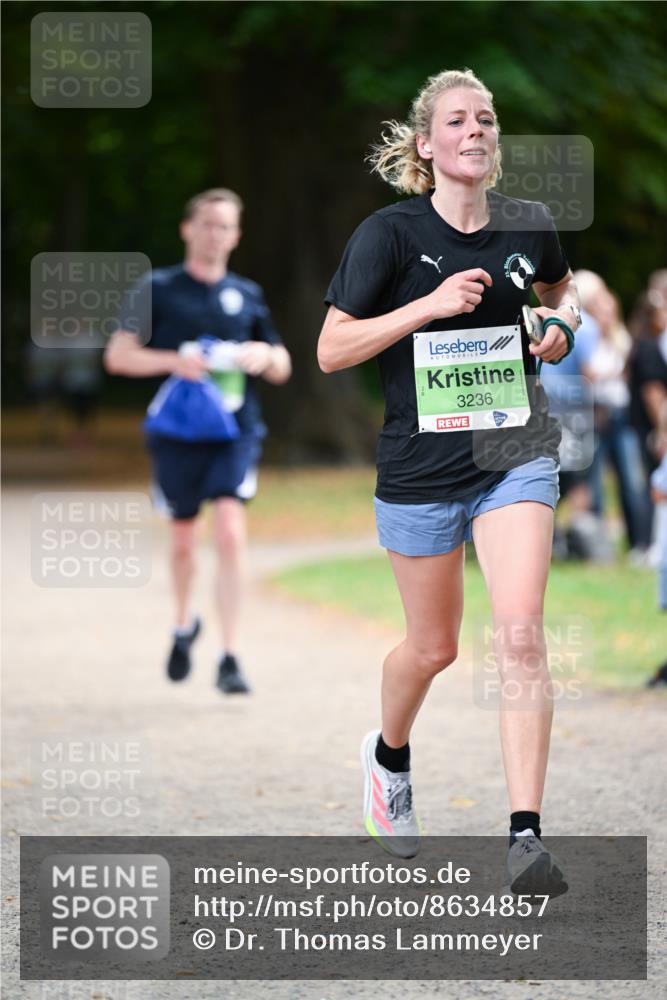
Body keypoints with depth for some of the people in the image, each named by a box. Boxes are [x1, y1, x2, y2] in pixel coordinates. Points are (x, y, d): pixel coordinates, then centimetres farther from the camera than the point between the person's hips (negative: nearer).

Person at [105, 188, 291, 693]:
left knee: (230, 532, -16)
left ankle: (230, 657, -16)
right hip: (177, 433, 0)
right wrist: (173, 361, -16)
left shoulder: (247, 295, 11)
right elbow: (118, 355, -1)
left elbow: (282, 369, 18)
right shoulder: (159, 289, 4)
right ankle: (184, 623, 41)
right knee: (184, 539, 11)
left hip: (237, 430, 0)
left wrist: (265, 356, -5)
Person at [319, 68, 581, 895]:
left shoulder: (527, 227, 1)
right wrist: (430, 305, -20)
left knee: (521, 633, -15)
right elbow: (330, 350, -10)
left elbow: (561, 286, 24)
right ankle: (389, 756, 47)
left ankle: (526, 836, -17)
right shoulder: (390, 233, -9)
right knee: (432, 647, 12)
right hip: (422, 463, -1)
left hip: (516, 455, 1)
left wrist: (561, 322, 1)